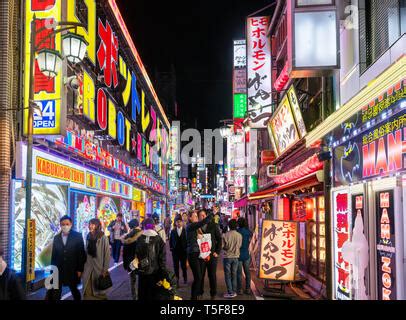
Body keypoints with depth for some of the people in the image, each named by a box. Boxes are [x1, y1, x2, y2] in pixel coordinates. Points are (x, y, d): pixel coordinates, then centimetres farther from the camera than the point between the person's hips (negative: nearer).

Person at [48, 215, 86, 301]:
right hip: (58, 271, 2)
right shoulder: (56, 238, 6)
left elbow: (81, 254, -6)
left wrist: (80, 269, -9)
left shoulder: (78, 236, -6)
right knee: (55, 294, 3)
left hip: (73, 271, -2)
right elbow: (54, 255, 7)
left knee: (74, 291, 16)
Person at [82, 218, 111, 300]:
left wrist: (105, 270, -12)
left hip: (99, 268, -4)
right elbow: (86, 253, 7)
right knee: (87, 292, 8)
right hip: (88, 269, 4)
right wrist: (83, 266, 6)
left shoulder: (103, 238, -11)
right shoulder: (88, 237, 3)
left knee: (99, 291, 9)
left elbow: (107, 255, -11)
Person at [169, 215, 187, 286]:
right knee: (176, 266, 4)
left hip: (183, 251, -2)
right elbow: (170, 241, 11)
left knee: (183, 265, 6)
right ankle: (177, 279, 12)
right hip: (175, 251, 2)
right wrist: (171, 248, 3)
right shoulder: (173, 231, 4)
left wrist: (187, 248, -7)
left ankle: (185, 278, 23)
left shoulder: (185, 231, -5)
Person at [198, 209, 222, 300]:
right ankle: (200, 293, 20)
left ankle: (213, 294, 19)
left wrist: (217, 252, -2)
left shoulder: (213, 225, 2)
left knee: (212, 275, 7)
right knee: (200, 275, 6)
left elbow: (219, 239, 4)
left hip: (212, 254, 0)